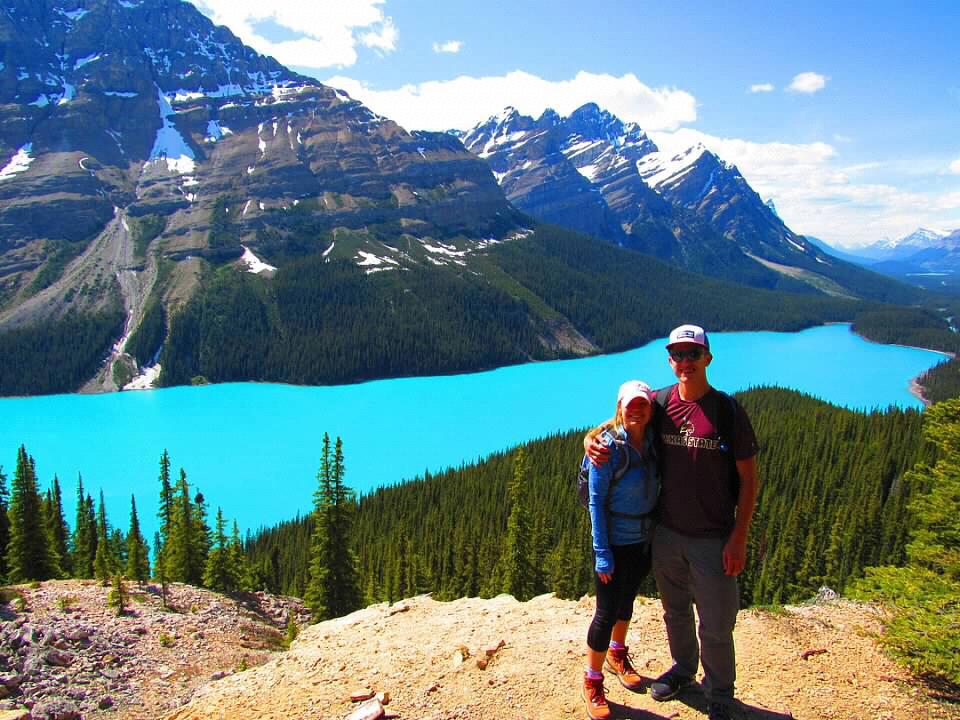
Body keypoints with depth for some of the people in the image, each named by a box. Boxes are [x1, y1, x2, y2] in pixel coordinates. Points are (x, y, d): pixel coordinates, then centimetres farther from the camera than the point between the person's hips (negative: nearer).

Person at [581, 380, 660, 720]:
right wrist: (602, 553, -18)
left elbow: (656, 489, 7)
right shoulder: (608, 447, -19)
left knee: (626, 601, 23)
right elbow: (596, 502, -17)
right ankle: (592, 682, 20)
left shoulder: (652, 442, -3)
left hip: (644, 541, 6)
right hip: (615, 543, -6)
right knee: (607, 612, 2)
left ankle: (617, 656, 47)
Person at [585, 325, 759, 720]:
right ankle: (682, 668, 49)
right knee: (675, 612, 23)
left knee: (716, 626, 9)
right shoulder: (661, 404, -5)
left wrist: (739, 538, -12)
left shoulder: (727, 410, -14)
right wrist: (592, 439, -13)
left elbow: (748, 478, -9)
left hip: (713, 539, -3)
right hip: (666, 533, 4)